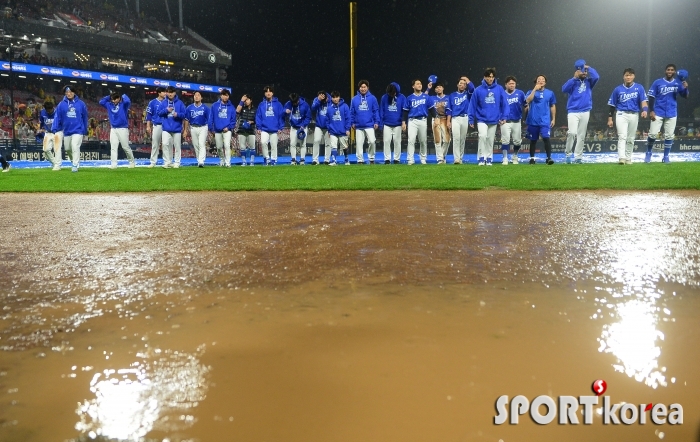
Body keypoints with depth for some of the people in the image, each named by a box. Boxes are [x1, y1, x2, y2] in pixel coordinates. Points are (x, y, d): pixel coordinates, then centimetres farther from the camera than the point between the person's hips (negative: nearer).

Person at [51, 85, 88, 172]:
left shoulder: (81, 104, -1)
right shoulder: (61, 104, 1)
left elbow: (85, 118, 6)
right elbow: (57, 117, -1)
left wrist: (85, 131, 9)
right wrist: (54, 129, -10)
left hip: (78, 130, -3)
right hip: (66, 131, 3)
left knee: (75, 147, -15)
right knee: (67, 149, 13)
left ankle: (75, 165, -11)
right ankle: (73, 160, 35)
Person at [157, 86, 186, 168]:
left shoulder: (179, 103, 1)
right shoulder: (163, 102, 7)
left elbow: (184, 114, 0)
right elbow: (159, 113, 6)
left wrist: (177, 114, -19)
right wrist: (166, 110, -10)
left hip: (177, 128, -1)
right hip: (166, 128, 1)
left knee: (177, 146, 5)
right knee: (165, 144, -9)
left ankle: (177, 162, 14)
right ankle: (167, 162, -2)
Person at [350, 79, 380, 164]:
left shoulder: (372, 98, 0)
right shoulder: (354, 99, 4)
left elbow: (376, 111, 0)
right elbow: (352, 112, 7)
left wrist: (376, 122, -5)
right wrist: (352, 122, 4)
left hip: (369, 125, -2)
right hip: (358, 126, 2)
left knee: (372, 141, -11)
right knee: (359, 143, 6)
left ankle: (371, 158, 7)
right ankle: (360, 160, 16)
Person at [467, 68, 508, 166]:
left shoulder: (499, 89, -1)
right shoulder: (478, 90, -4)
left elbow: (504, 104, 2)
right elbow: (473, 105, -1)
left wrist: (504, 117, -3)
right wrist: (471, 119, -2)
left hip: (494, 120, 2)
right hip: (482, 119, -2)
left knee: (490, 140, 8)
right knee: (482, 136, -20)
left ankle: (489, 159, 19)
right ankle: (482, 158, -11)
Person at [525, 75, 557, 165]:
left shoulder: (550, 93, 8)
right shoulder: (531, 92, 4)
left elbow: (553, 106, 14)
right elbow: (528, 100, -17)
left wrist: (553, 119, 10)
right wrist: (535, 89, -16)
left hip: (545, 121, 0)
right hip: (533, 121, 0)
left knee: (546, 138, -15)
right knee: (533, 140, 9)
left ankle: (549, 158, -13)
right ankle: (532, 158, 20)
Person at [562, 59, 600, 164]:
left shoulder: (589, 81, 10)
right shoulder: (573, 82, 5)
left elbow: (596, 77, -11)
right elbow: (564, 89, -14)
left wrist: (589, 68, 0)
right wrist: (574, 78, -13)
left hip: (585, 112, 3)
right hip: (573, 112, -3)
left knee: (581, 136, 4)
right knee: (572, 133, -19)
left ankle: (578, 157, 9)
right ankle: (568, 154, -4)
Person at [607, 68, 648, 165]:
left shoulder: (639, 88, 4)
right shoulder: (618, 89, 4)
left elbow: (643, 101, -4)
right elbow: (612, 105, 8)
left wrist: (644, 110, -24)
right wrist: (610, 118, 4)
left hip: (634, 115, 2)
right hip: (621, 114, -2)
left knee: (631, 138, 8)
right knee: (622, 136, -14)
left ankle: (628, 158, 18)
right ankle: (621, 158, -23)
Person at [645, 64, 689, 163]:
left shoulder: (678, 83, 4)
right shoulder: (657, 83, -1)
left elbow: (685, 96, 1)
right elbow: (651, 97, -1)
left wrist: (685, 88, -20)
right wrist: (651, 111, -10)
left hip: (671, 114, 2)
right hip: (658, 113, -2)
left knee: (669, 136, 4)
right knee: (653, 134, -8)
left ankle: (666, 156, 13)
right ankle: (648, 153, 13)